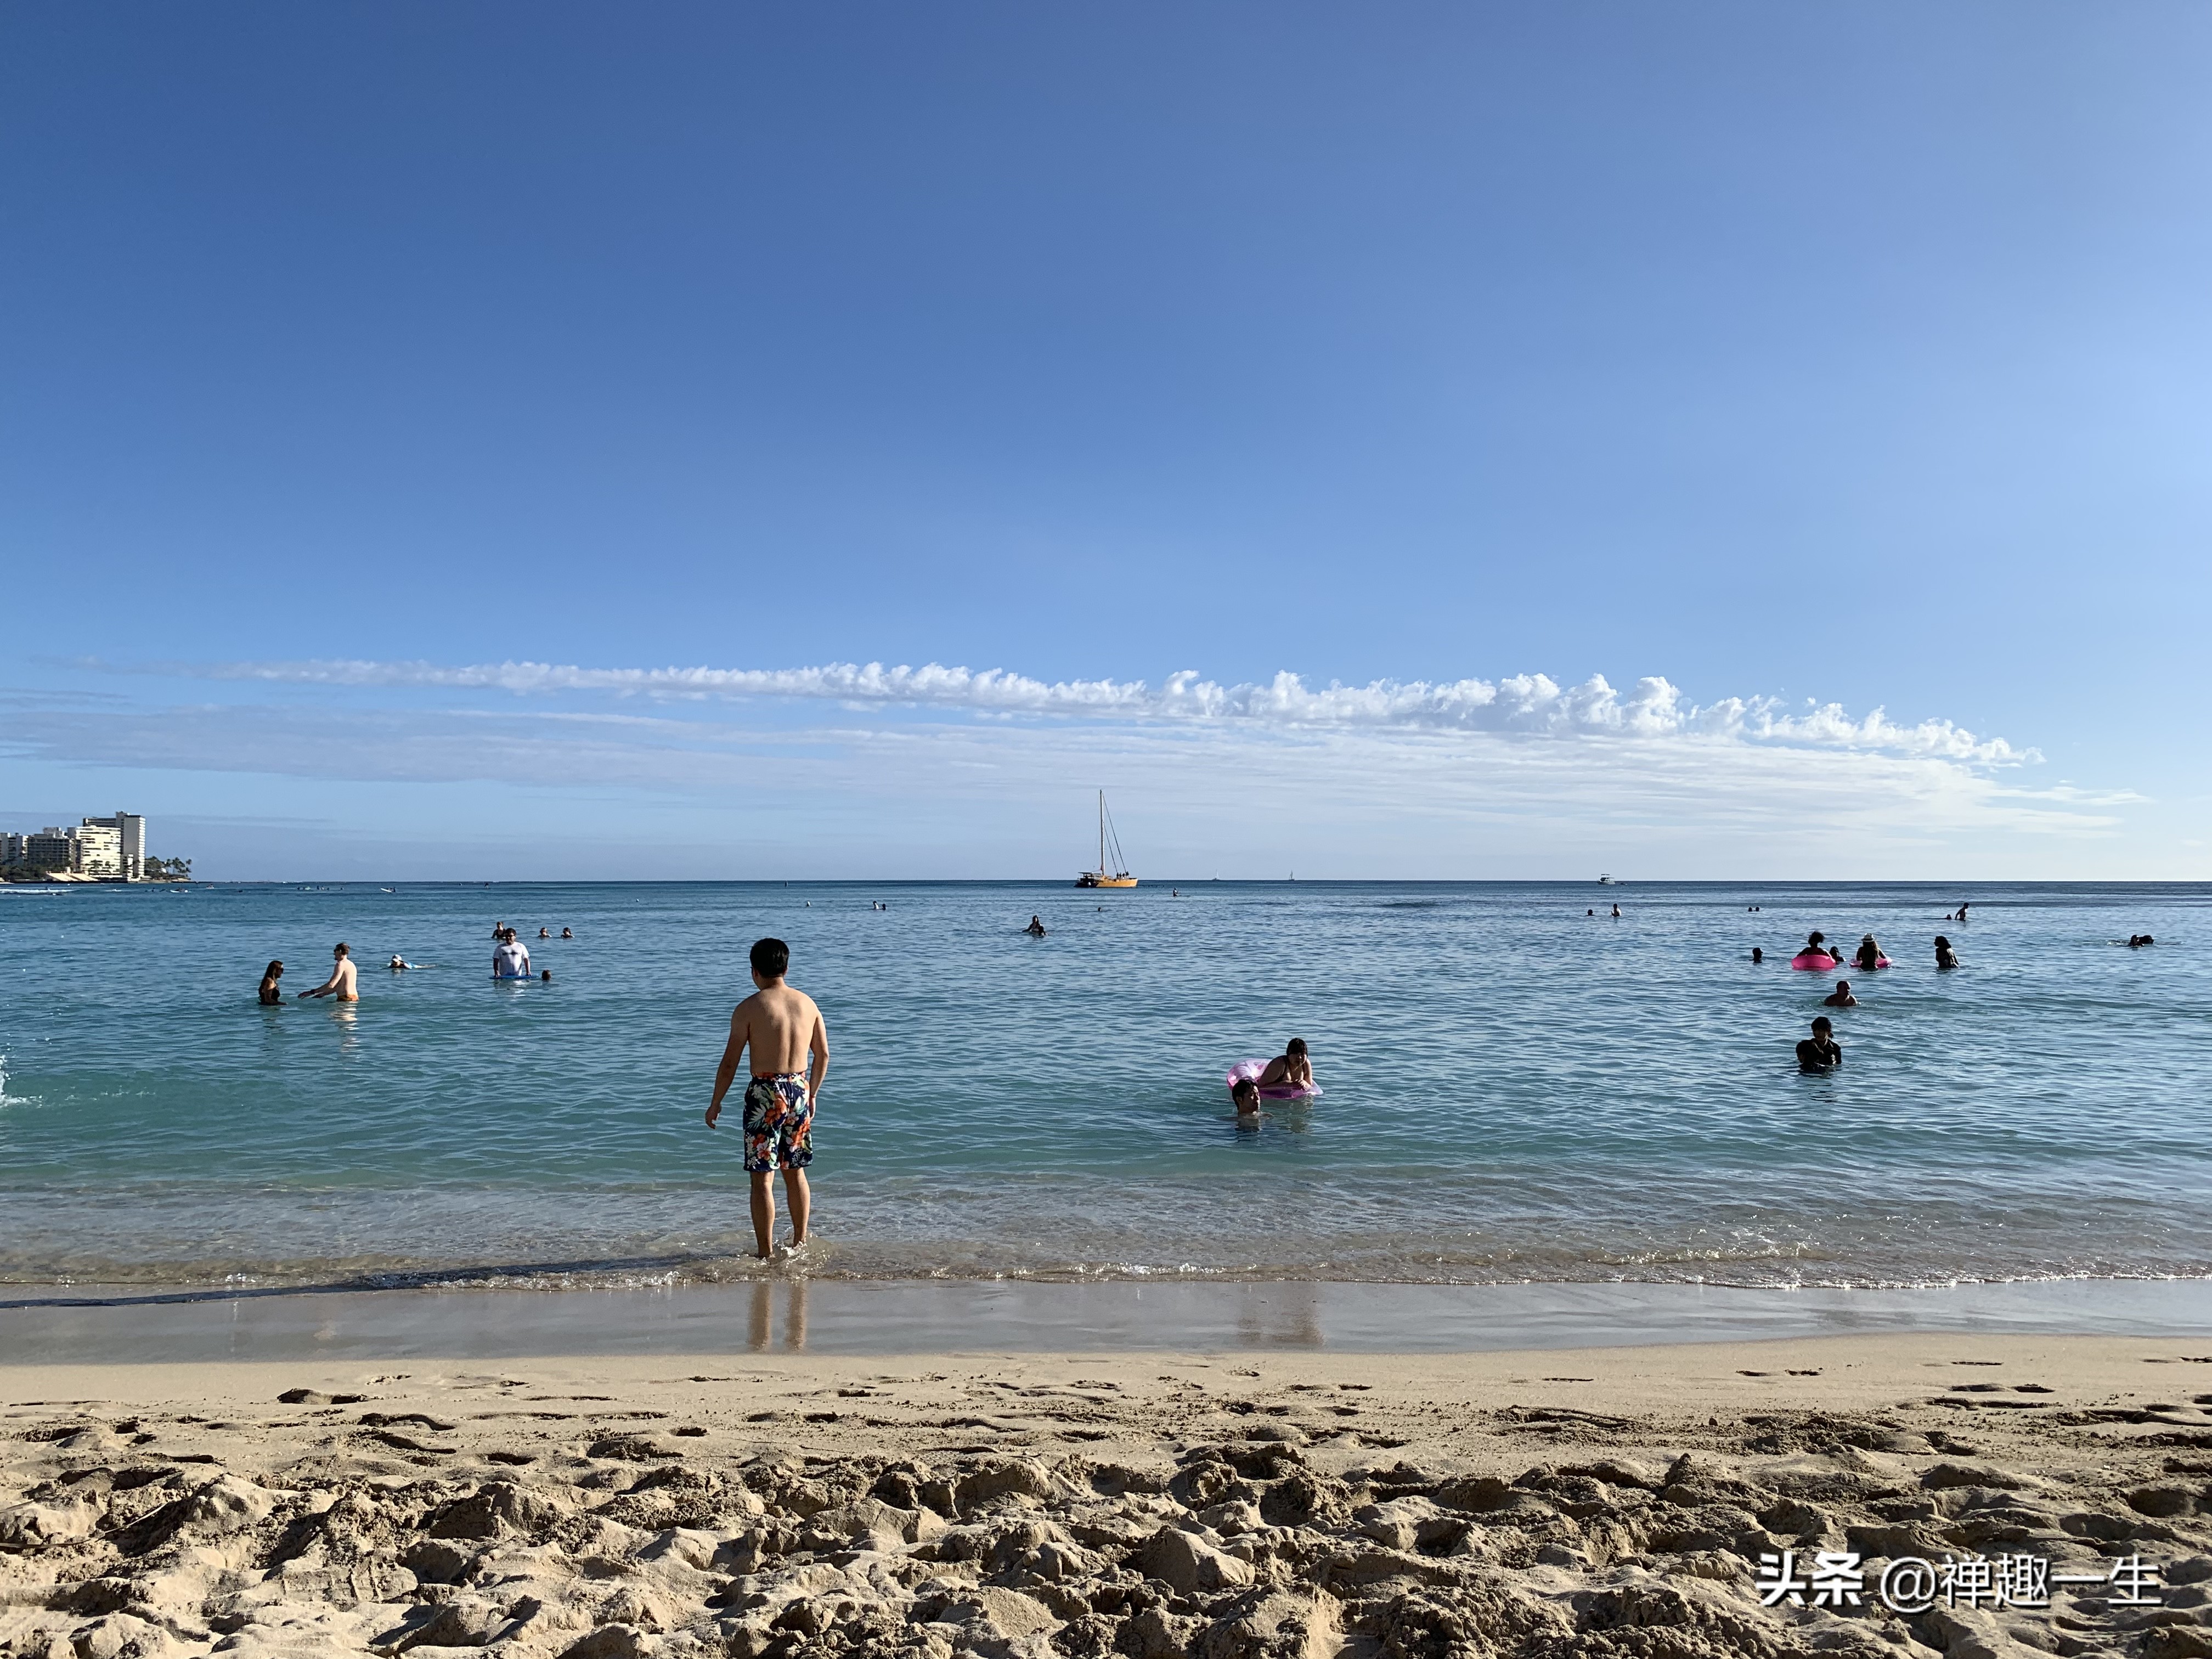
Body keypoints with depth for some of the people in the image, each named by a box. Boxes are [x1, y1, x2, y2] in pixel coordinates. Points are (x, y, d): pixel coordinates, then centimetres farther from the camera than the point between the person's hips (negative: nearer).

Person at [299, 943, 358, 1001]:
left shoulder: (341, 964, -8)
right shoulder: (350, 964, 20)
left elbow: (331, 985, -15)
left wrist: (312, 992, -9)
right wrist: (322, 994, 28)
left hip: (346, 999, -8)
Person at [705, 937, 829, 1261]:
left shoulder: (749, 1008, -9)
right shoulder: (808, 1003, 6)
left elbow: (730, 1062, -8)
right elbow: (823, 1056, 11)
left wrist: (716, 1102, 4)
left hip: (766, 1093, -5)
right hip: (800, 1089, 5)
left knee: (763, 1178, 2)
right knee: (795, 1171, 19)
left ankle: (766, 1254, 4)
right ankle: (800, 1243, 29)